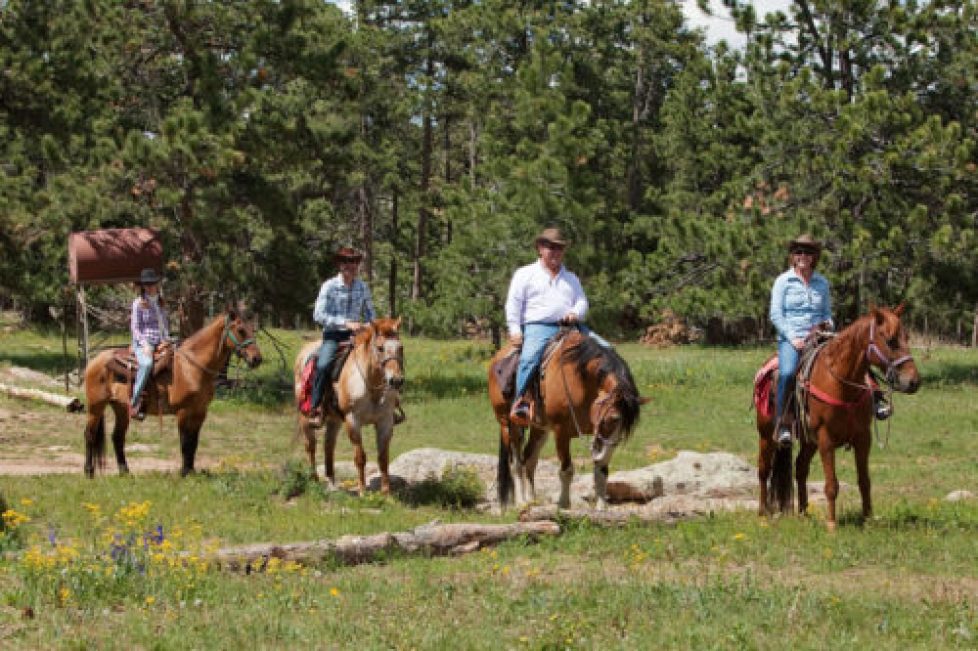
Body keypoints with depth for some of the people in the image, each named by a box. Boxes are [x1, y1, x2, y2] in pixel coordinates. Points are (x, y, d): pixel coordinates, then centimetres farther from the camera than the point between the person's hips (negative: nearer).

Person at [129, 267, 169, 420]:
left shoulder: (160, 303, 17)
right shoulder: (139, 303, -1)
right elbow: (135, 327, -5)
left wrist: (166, 340, 6)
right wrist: (145, 344, -16)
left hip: (160, 344, 7)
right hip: (142, 344, -7)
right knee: (147, 363, -35)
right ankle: (134, 402, -36)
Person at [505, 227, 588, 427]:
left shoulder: (571, 279, 28)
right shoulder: (525, 274, 14)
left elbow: (582, 301, 19)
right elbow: (513, 304, 6)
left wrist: (575, 313, -5)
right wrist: (514, 330, -6)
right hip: (537, 327, -4)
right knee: (530, 357, -35)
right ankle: (520, 402, -32)